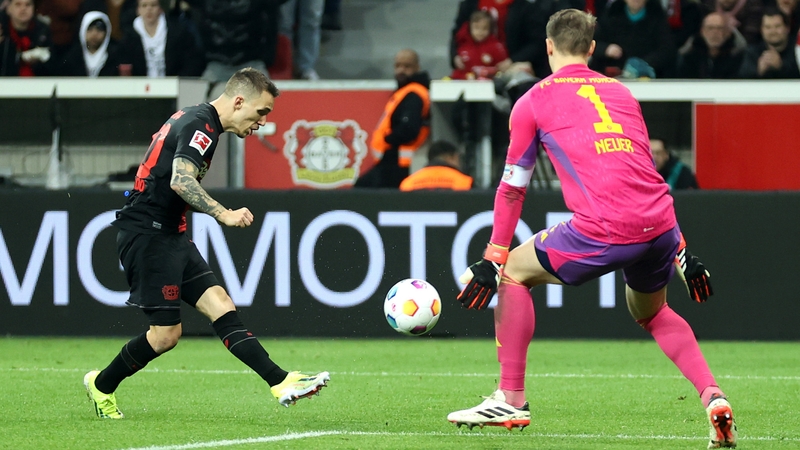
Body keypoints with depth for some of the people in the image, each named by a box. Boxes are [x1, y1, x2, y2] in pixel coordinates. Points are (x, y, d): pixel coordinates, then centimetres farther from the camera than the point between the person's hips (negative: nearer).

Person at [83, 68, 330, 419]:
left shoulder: (193, 120, 15)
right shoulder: (201, 126, -16)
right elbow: (181, 181, -31)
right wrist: (222, 214, -36)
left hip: (170, 235, 10)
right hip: (147, 234, -10)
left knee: (221, 306, -3)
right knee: (166, 333, -6)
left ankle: (281, 383, -14)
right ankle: (101, 385, 15)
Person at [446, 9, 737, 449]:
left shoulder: (533, 102, 11)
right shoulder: (620, 93, 24)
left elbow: (512, 188, 12)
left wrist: (492, 260, 18)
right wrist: (680, 252, 31)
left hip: (603, 231, -5)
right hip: (659, 224, 5)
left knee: (515, 272, 18)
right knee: (651, 312, 31)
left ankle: (511, 399, 15)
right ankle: (714, 399, 11)